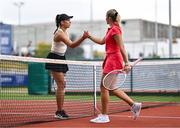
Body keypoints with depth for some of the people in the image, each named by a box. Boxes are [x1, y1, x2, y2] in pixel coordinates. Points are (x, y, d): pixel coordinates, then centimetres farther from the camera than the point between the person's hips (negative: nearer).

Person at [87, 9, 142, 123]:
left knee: (104, 87, -4)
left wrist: (126, 63, -22)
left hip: (113, 60, -10)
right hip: (110, 59, 10)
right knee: (112, 88, 13)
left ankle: (104, 116, 2)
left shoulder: (115, 29, -13)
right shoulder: (110, 30, 16)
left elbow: (121, 47, -18)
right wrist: (89, 36, 25)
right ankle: (134, 105, 15)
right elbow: (102, 41, 28)